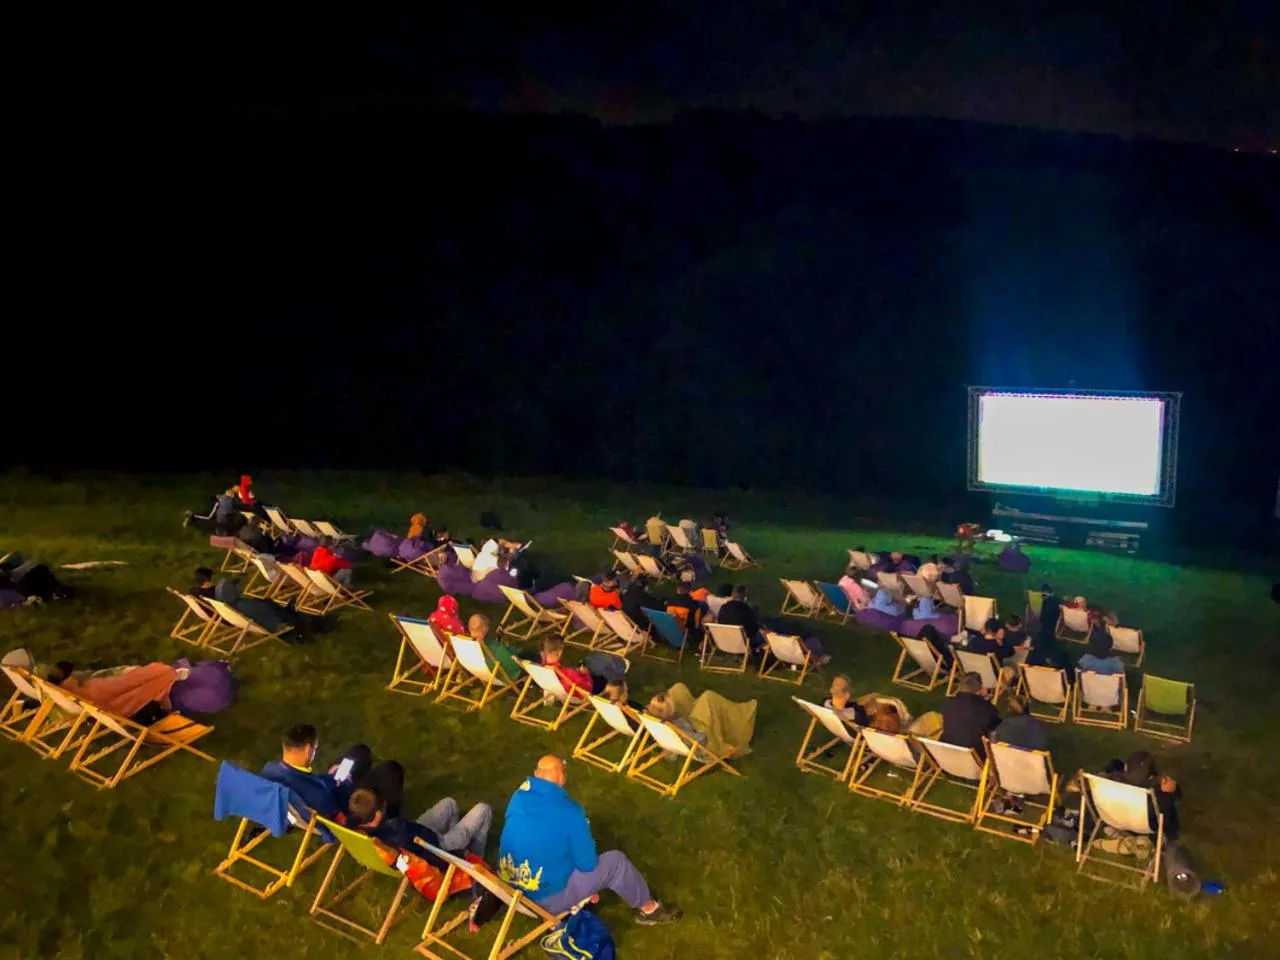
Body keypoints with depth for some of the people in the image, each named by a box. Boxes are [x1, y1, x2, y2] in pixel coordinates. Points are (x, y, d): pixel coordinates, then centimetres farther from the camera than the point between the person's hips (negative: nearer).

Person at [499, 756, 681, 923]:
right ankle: (647, 908, 29)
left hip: (508, 889, 6)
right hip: (545, 900, -6)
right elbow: (587, 863, -11)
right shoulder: (569, 812, -22)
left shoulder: (519, 796, -4)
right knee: (615, 861, 7)